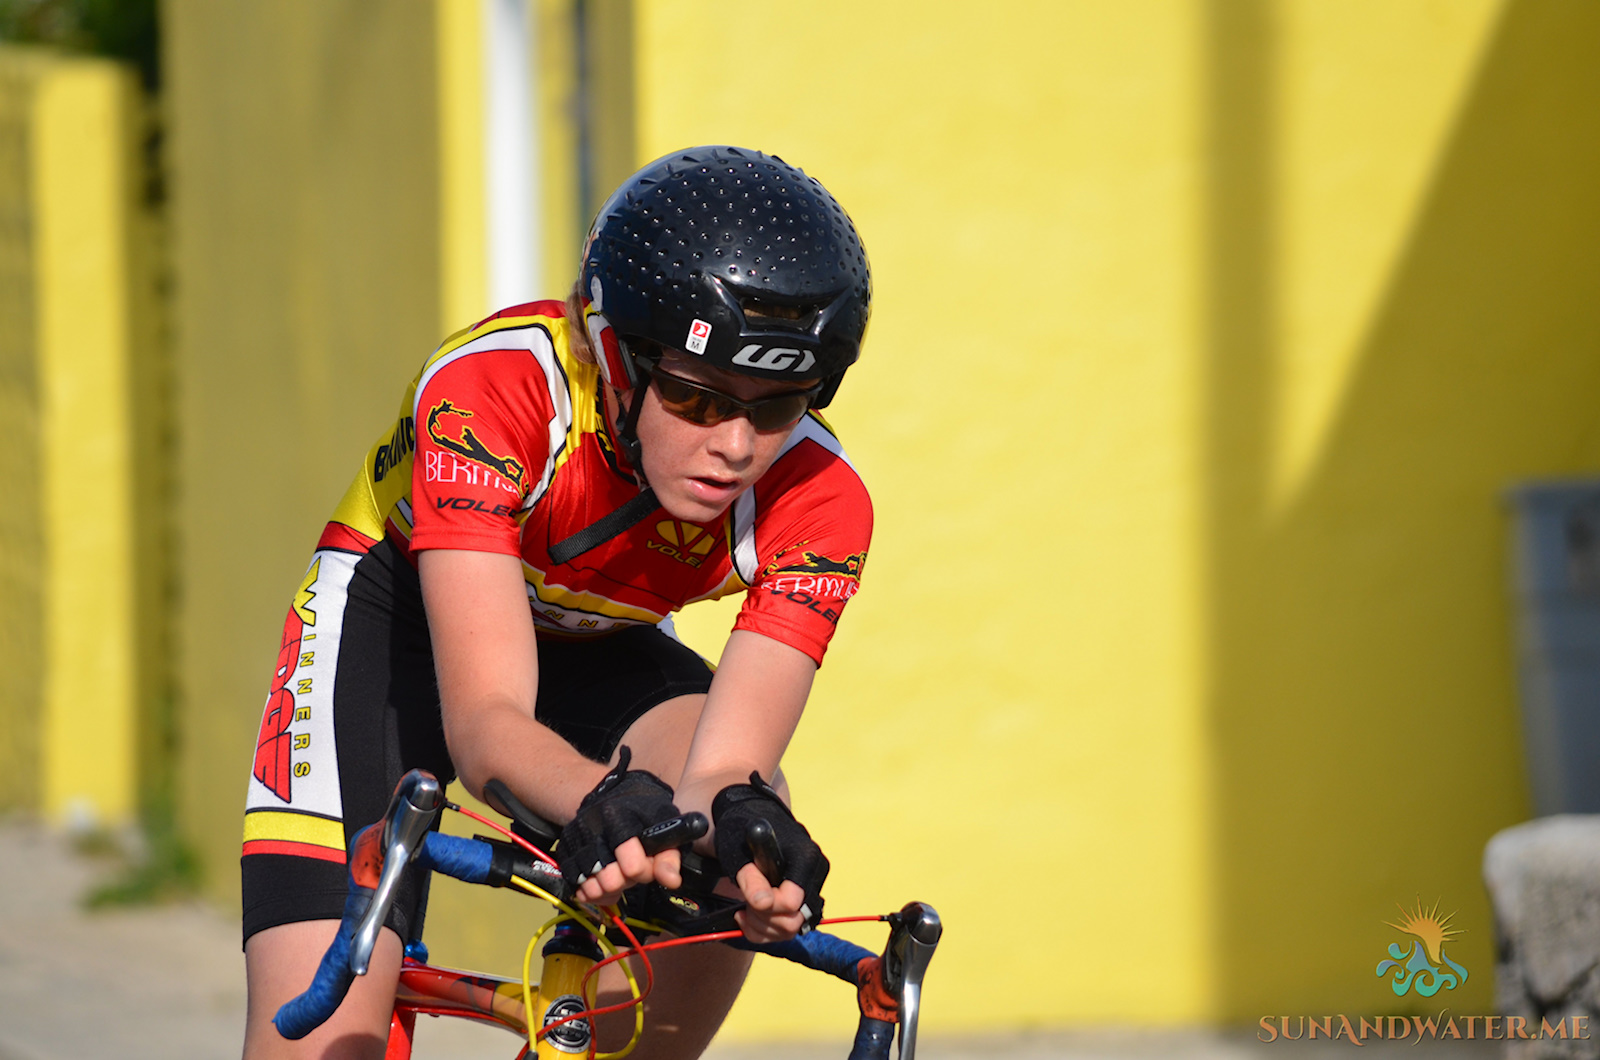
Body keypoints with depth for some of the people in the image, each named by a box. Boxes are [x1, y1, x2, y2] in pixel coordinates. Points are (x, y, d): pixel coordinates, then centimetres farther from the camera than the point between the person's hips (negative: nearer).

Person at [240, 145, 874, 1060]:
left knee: (748, 836, -30)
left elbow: (725, 766, -35)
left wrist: (739, 818, -60)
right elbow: (484, 719, -42)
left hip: (596, 651, 3)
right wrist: (604, 802, -64)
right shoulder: (494, 387, -36)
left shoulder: (819, 502, -27)